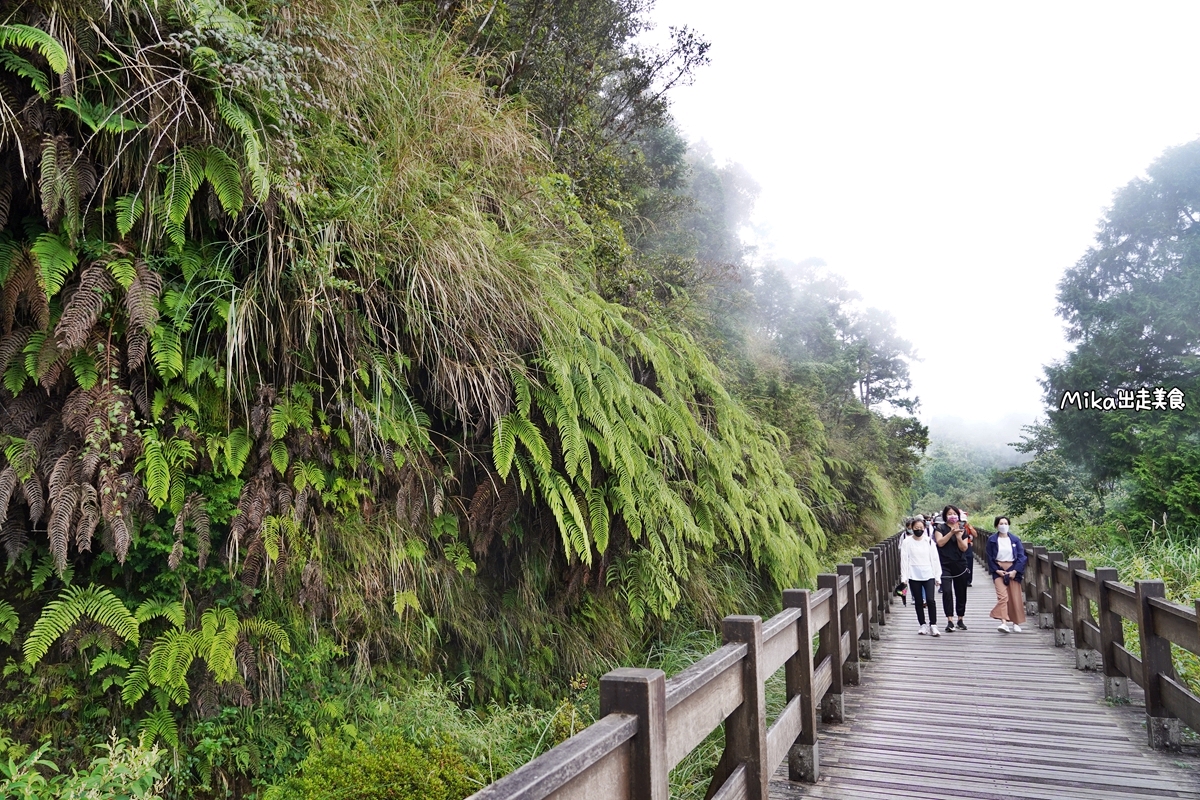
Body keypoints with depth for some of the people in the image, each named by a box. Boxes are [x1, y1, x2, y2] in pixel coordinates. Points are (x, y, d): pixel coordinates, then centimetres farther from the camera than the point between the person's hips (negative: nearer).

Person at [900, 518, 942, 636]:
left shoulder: (929, 541, 3)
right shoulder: (907, 542, -1)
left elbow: (935, 559, 6)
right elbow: (904, 560, -1)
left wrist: (937, 576, 4)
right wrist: (904, 577, -5)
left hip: (928, 575, 0)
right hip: (914, 576, 0)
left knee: (930, 600, -11)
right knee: (918, 602, 8)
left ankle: (933, 625, 0)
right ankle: (923, 625, 18)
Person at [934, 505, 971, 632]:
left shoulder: (963, 529, 9)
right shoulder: (940, 528, 2)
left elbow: (964, 548, 0)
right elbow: (940, 542, -14)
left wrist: (959, 536, -17)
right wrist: (952, 532, -20)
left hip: (960, 565, 3)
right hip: (945, 565, -3)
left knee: (961, 593, 8)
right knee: (947, 591, -14)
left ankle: (960, 620, 21)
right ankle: (950, 621, -14)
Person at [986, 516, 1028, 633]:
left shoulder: (1015, 540, 4)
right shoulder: (992, 540, 1)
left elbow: (1021, 556, 1)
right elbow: (989, 557, 1)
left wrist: (1015, 571, -9)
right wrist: (997, 570, -10)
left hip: (1013, 569, 2)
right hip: (998, 570, -2)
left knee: (1015, 597, 4)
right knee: (1002, 595, -14)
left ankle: (1016, 622, 18)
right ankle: (1004, 622, -22)